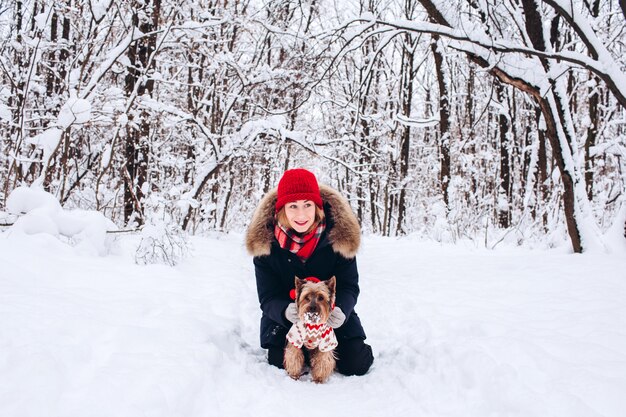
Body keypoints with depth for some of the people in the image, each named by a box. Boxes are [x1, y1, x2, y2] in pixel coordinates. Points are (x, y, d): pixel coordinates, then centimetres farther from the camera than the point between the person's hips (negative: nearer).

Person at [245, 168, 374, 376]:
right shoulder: (264, 241, -18)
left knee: (355, 364, -10)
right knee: (281, 360, -14)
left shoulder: (340, 234, -20)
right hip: (284, 317, 1)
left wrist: (341, 309, -36)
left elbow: (349, 285, -13)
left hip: (332, 315, 0)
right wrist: (285, 311, -40)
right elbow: (267, 297, -16)